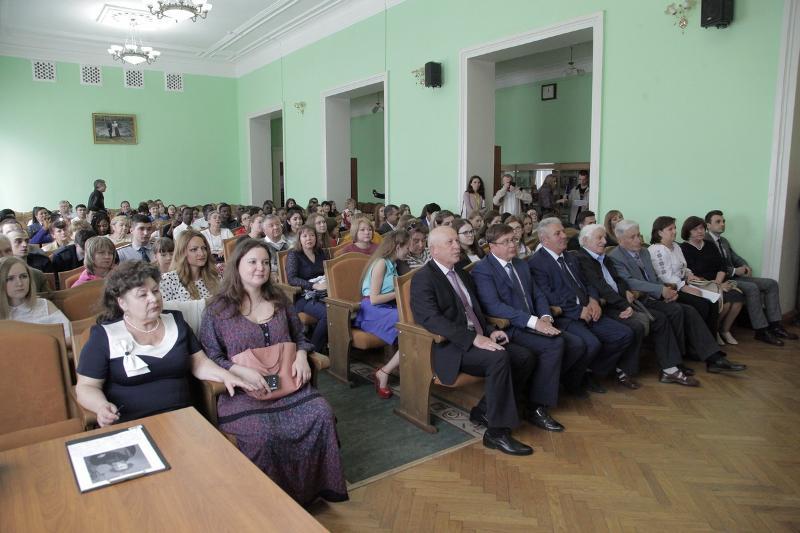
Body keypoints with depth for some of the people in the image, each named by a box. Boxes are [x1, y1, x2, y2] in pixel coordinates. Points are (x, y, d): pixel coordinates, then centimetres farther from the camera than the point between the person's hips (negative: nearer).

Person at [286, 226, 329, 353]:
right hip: (303, 297, -5)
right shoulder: (293, 254, 3)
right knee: (327, 313, -33)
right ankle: (313, 350, -15)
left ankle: (323, 345, -11)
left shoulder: (320, 252, 19)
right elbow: (291, 279, -9)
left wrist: (329, 282, 0)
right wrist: (314, 286, -20)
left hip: (323, 294, 5)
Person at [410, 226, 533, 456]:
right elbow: (431, 319, -20)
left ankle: (484, 409, 6)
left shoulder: (462, 274, 20)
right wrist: (473, 338, -27)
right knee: (498, 358, -30)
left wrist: (489, 331, 2)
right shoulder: (423, 278, -7)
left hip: (477, 339, 9)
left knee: (525, 357, -7)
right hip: (449, 347, -8)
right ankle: (497, 432, -19)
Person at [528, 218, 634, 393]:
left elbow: (586, 284, 24)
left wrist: (593, 300, 1)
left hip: (587, 312, 8)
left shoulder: (570, 258, 22)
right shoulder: (536, 263, -7)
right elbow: (548, 298, -15)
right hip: (563, 317, -8)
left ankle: (592, 371, 9)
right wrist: (578, 311, -15)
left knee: (625, 334, -6)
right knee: (592, 343, -31)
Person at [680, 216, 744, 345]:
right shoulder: (684, 249, -4)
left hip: (719, 282, 6)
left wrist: (718, 282, -9)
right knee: (725, 301, -28)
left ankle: (725, 330, 0)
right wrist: (713, 285, -15)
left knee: (739, 297, -19)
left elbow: (722, 267, 9)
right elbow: (692, 275, -11)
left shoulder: (710, 245, 17)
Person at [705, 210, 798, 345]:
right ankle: (762, 331, -22)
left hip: (735, 276, 10)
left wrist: (745, 266, 0)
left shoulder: (724, 241, 20)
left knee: (771, 284, 1)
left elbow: (735, 257, 22)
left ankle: (774, 325, -2)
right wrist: (734, 271, -19)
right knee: (752, 288, -30)